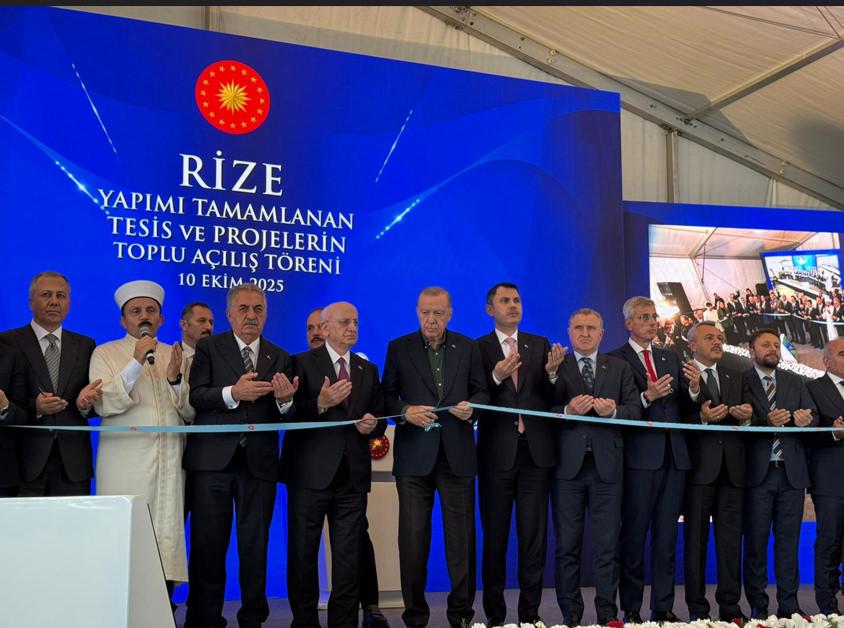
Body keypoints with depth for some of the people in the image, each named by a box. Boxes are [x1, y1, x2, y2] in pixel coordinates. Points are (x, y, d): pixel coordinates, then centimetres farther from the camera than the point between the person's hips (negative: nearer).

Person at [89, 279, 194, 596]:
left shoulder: (177, 356, 16)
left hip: (169, 461, 3)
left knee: (167, 537, 0)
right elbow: (103, 404, -7)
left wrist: (175, 378, -8)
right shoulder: (105, 353, 7)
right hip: (125, 461, -2)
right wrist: (136, 363, -15)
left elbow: (191, 413, 10)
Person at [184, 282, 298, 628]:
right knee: (208, 546, 5)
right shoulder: (209, 347, 4)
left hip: (259, 464, 2)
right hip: (212, 460, -2)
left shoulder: (280, 358, 11)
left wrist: (286, 400, -17)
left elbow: (286, 416, 5)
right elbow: (196, 396, -9)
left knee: (255, 548, 9)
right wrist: (233, 393, -25)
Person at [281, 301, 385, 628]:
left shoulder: (368, 370, 15)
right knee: (303, 554, 5)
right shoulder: (302, 363, 0)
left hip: (353, 475, 4)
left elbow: (378, 418, 16)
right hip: (310, 474, -3)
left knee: (349, 557, 6)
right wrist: (320, 404, -25)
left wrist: (373, 425, -7)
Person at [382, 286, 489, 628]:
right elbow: (386, 396, 5)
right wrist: (405, 411, -14)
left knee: (461, 536, 4)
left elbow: (482, 392, 10)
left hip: (457, 455, 1)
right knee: (413, 537, 2)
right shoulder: (398, 348, 5)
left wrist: (472, 406, -11)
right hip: (414, 456, -1)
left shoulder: (468, 348, 8)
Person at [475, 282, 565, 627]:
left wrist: (551, 372, -16)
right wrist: (497, 376, -24)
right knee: (495, 537, 7)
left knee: (534, 537, 6)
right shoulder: (479, 348, 1)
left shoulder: (540, 345, 9)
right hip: (497, 453, -2)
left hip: (535, 452, 2)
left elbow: (551, 399, 3)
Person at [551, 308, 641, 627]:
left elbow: (635, 409, 4)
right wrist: (567, 411, -21)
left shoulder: (619, 367, 13)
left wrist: (613, 411, -16)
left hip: (607, 464, 1)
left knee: (607, 544, 5)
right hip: (567, 465, -1)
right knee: (567, 544, 4)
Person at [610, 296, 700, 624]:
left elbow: (685, 409, 11)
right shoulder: (615, 360, -1)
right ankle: (631, 609, 8)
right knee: (634, 536, 0)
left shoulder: (671, 358, 17)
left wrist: (694, 388, -8)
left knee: (667, 537, 9)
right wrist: (646, 397, -23)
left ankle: (663, 607, 15)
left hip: (674, 457, 5)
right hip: (640, 458, -5)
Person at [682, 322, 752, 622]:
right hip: (699, 467, -5)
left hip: (731, 469, 5)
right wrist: (701, 418, -24)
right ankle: (697, 609, 9)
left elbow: (743, 417, 13)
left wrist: (746, 415, -9)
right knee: (696, 539, 3)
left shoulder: (735, 377, 17)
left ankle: (730, 607, 13)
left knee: (731, 540, 6)